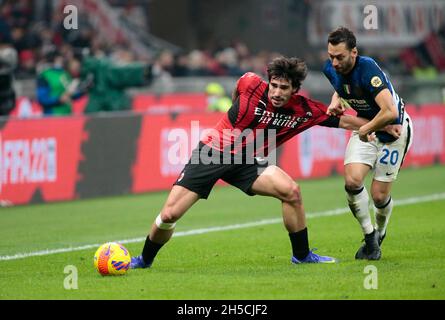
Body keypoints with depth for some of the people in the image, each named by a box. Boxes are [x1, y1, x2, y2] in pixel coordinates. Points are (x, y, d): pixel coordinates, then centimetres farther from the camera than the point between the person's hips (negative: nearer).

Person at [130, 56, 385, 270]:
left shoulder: (305, 111, -10)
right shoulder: (251, 84, -16)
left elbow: (343, 121, 3)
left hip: (247, 163, 2)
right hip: (213, 152, -2)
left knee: (291, 191, -21)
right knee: (169, 215, -12)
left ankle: (302, 255, -2)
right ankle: (144, 260, 15)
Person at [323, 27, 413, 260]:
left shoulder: (368, 69, -33)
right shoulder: (330, 68, -10)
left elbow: (390, 112, -40)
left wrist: (367, 129, -24)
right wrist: (336, 100, -3)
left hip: (393, 129, -6)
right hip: (365, 127, 6)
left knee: (379, 196, -4)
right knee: (352, 181, -16)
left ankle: (380, 233, 29)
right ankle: (369, 236, 4)